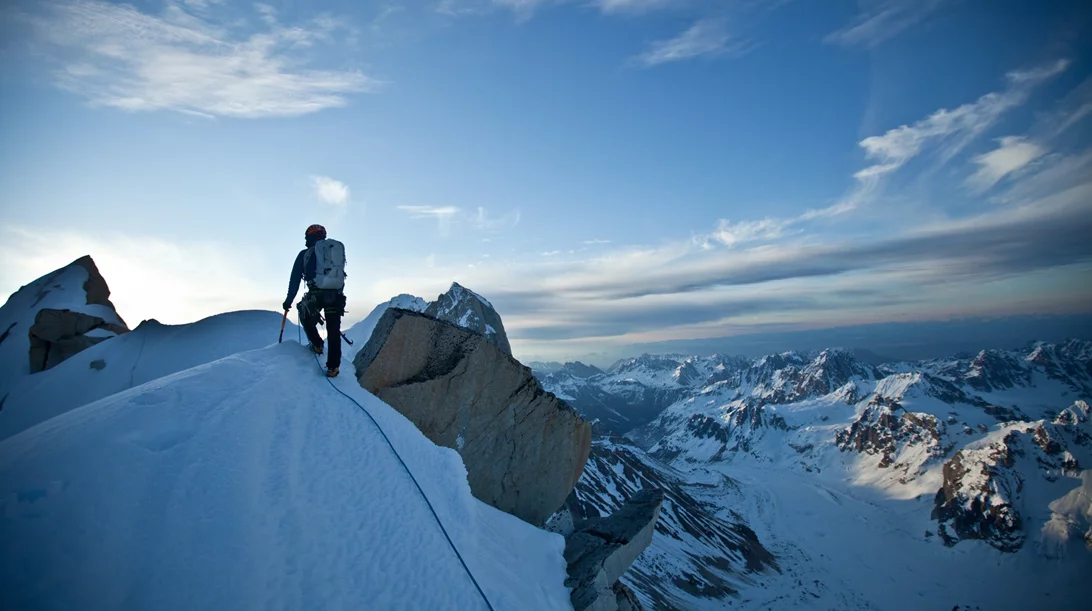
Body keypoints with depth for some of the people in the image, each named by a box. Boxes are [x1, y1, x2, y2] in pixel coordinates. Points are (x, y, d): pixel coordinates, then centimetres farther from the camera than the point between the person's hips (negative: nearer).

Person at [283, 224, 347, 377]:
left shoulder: (305, 254, 9)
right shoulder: (337, 250, 20)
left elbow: (295, 279, 7)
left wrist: (289, 300, 13)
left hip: (316, 295, -3)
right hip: (336, 295, 3)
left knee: (306, 317, 29)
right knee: (333, 332, 8)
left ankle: (317, 344, 20)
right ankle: (333, 367, 5)